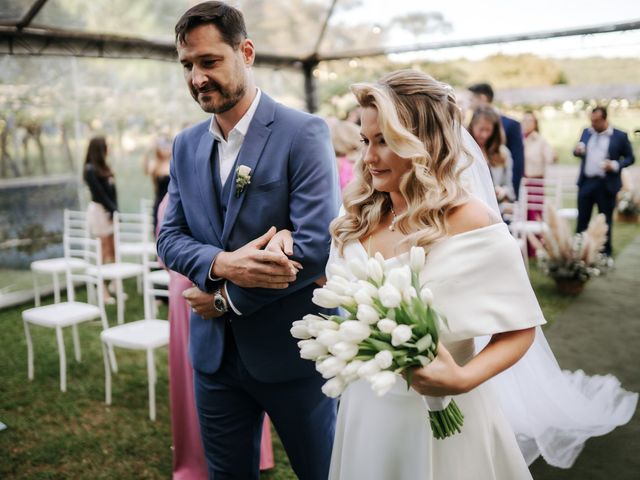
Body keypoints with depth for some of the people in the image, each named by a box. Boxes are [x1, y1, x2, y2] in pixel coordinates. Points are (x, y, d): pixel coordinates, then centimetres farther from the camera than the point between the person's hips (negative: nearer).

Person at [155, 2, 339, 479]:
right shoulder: (186, 146, 5)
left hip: (293, 350, -5)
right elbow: (169, 237, 4)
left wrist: (226, 299, -13)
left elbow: (316, 246, -22)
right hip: (214, 351, 5)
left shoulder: (304, 133, -14)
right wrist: (221, 264, -19)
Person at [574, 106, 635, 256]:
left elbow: (630, 157, 0)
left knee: (605, 220, 7)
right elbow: (579, 152, 15)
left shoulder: (620, 136, -5)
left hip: (606, 185, -3)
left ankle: (605, 252, 18)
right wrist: (578, 150, -10)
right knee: (582, 219, 9)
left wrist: (615, 165, -18)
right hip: (586, 182, 4)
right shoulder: (586, 132, 8)